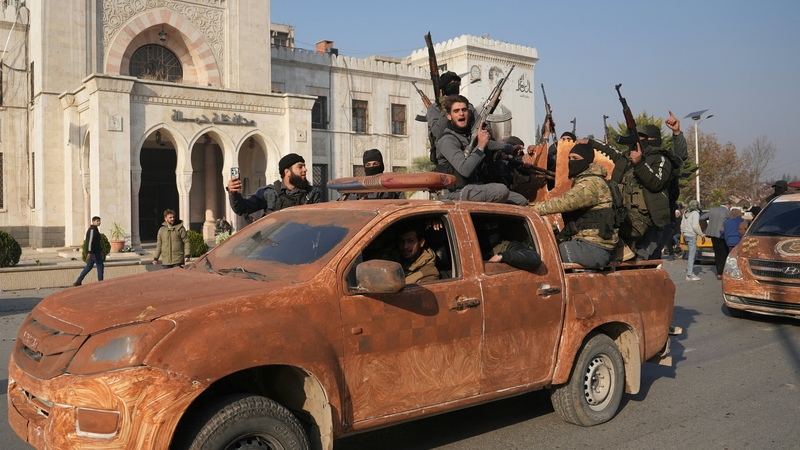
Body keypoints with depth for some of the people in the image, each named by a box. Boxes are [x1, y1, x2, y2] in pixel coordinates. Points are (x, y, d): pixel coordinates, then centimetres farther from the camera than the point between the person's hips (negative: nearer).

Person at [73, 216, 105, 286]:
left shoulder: (94, 229, 17)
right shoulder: (93, 229, -15)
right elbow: (90, 241, -24)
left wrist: (101, 251, 29)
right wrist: (89, 253, -30)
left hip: (92, 252, 10)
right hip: (94, 252, -10)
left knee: (89, 267, 13)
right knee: (100, 266, 0)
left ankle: (78, 282, 11)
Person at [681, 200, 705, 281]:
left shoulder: (685, 213, 13)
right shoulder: (695, 213, -11)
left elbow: (682, 225, 17)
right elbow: (695, 226, -20)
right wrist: (702, 235, -13)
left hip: (686, 235, 8)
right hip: (692, 236, -8)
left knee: (694, 252, 19)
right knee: (692, 255, -5)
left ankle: (689, 270, 18)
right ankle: (690, 275, -5)